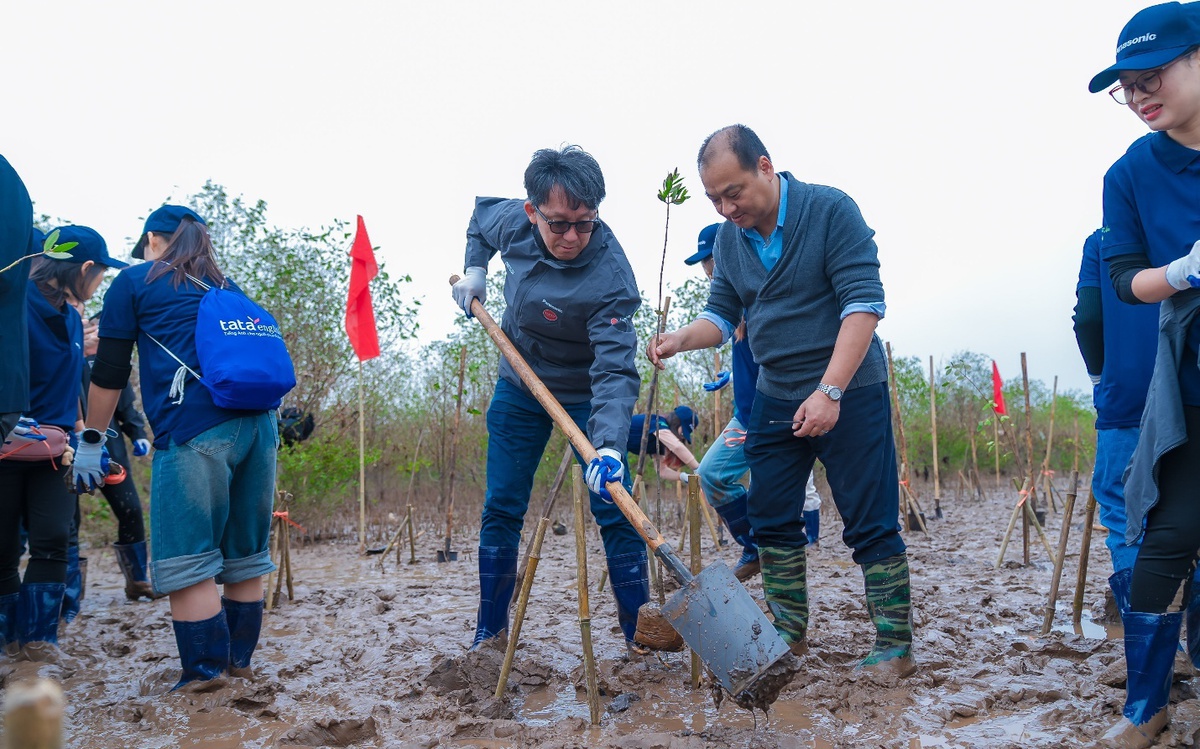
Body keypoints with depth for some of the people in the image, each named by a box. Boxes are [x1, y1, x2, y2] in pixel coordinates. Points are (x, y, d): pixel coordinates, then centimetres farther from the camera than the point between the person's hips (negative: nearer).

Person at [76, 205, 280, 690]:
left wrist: (90, 443, 16)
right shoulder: (228, 287, 26)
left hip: (193, 428, -6)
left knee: (187, 559, -2)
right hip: (258, 421, 6)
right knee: (244, 553, 12)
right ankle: (239, 660, 21)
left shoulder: (135, 281, 12)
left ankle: (205, 675, -3)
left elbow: (109, 372, 9)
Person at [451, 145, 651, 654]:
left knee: (614, 511, -9)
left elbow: (615, 370, -39)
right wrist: (474, 270, -2)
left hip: (585, 397, -4)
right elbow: (480, 214, 11)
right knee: (501, 510, 7)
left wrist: (609, 445, -52)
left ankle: (640, 635, 5)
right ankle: (490, 631, 20)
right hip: (518, 388, 5)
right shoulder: (511, 221, -15)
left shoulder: (609, 275, -32)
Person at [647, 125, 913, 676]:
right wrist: (683, 337, -13)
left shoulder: (831, 211, -14)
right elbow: (723, 314, 11)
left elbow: (864, 302, -19)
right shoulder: (729, 238, 5)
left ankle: (895, 646, 9)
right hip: (775, 397, 6)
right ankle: (789, 635, 23)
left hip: (848, 391, -6)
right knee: (772, 520, 9)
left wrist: (829, 391, -27)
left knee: (871, 523, -2)